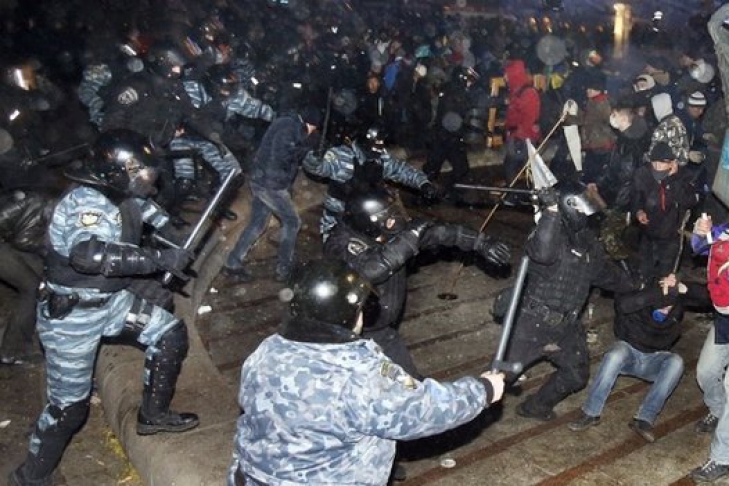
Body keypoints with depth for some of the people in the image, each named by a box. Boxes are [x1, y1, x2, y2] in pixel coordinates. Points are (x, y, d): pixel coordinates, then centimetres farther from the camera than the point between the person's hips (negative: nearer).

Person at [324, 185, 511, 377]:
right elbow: (370, 270, -46)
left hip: (384, 328, 7)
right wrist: (410, 236, -39)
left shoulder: (390, 233, -7)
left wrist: (480, 242, -2)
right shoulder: (341, 243, -27)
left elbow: (437, 232, 2)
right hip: (355, 333, -7)